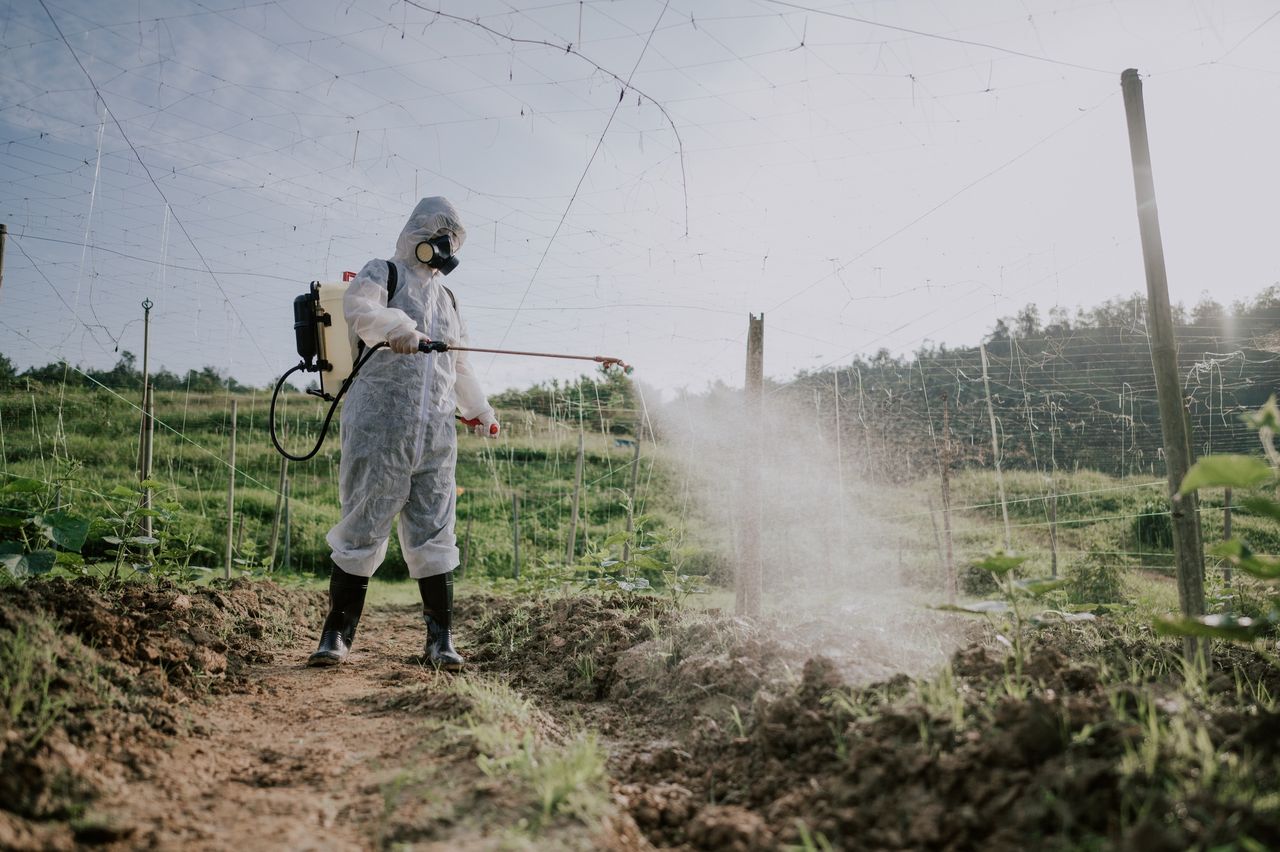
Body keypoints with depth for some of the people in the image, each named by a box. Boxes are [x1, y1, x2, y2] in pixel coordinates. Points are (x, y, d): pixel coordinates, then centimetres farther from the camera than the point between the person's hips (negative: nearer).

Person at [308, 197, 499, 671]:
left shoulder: (446, 299, 25)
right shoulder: (384, 274, 6)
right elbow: (357, 306, -18)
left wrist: (481, 412, 35)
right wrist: (397, 327, -36)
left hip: (435, 433, 5)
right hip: (379, 424, -5)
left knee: (433, 533, 2)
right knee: (364, 526, -3)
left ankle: (441, 640, 6)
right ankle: (336, 635, 8)